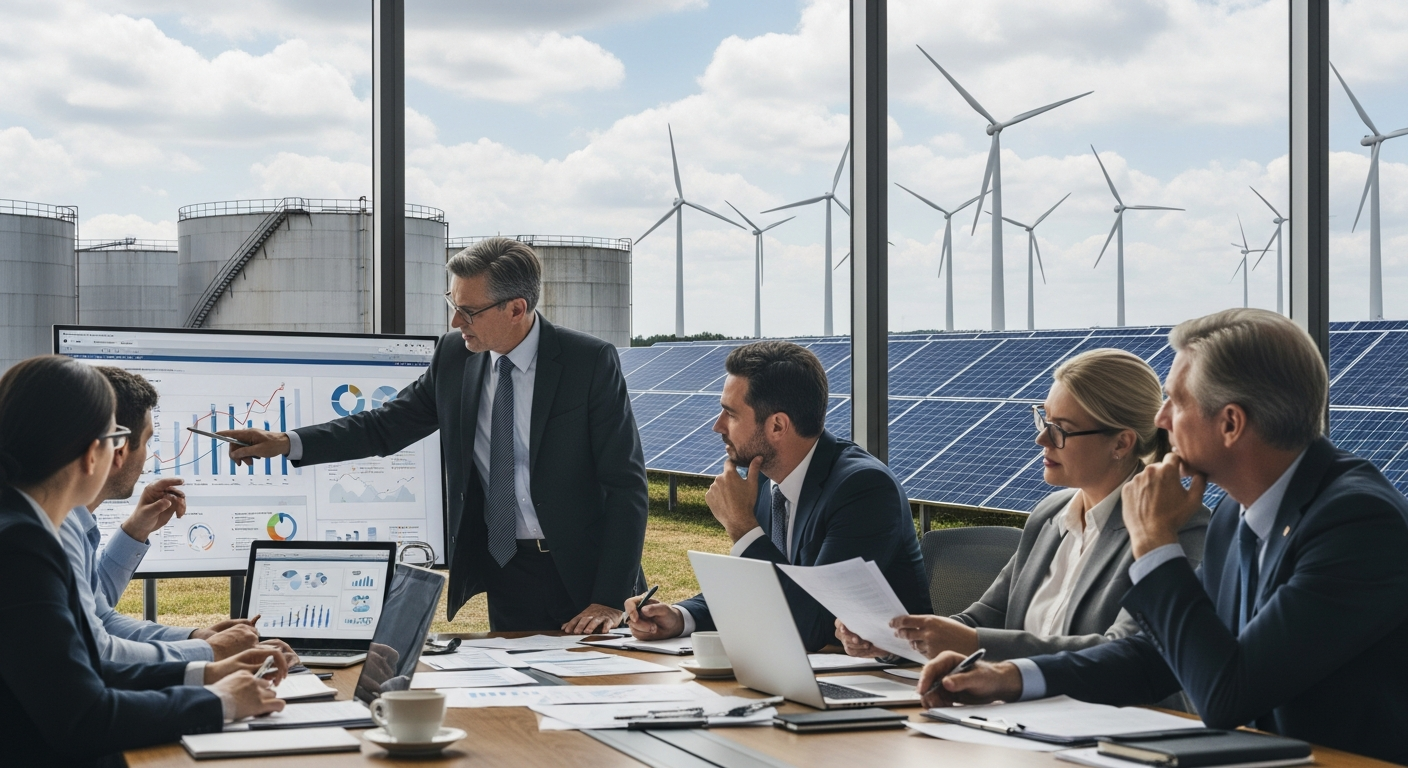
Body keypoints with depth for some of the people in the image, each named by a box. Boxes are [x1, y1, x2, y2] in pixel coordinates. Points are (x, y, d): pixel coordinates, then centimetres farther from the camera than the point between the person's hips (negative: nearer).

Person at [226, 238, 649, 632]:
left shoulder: (591, 362, -11)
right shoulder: (454, 356, 2)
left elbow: (626, 484, -11)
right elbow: (387, 425, 11)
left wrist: (610, 600, -17)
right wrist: (287, 442, -2)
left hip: (581, 576, -3)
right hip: (506, 573, 4)